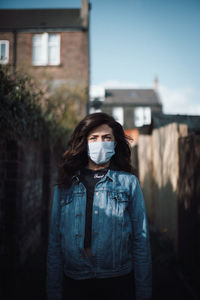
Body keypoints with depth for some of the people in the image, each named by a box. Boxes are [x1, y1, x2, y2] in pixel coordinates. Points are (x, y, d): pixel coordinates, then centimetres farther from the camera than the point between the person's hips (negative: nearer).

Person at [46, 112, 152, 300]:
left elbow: (141, 240, -1)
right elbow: (54, 243, 5)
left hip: (118, 283, -1)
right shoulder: (64, 186, 4)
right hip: (74, 284, 2)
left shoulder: (128, 182, 0)